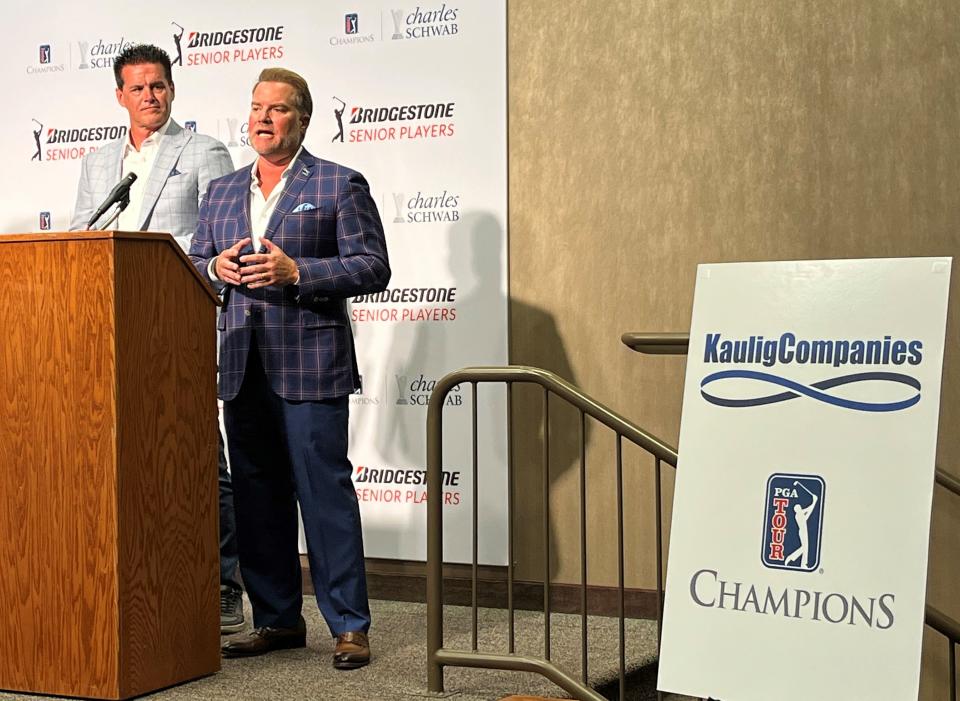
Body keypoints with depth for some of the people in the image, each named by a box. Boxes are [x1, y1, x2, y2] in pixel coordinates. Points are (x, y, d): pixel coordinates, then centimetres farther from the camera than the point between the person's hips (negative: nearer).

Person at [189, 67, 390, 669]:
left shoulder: (340, 186, 0)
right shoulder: (222, 192, 17)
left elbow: (373, 269, -7)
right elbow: (193, 265, 19)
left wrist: (295, 272, -17)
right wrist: (217, 267, -4)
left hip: (310, 365, -6)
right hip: (242, 368, 6)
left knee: (325, 493, -6)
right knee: (258, 497, 9)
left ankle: (350, 626, 1)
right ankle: (278, 620, 20)